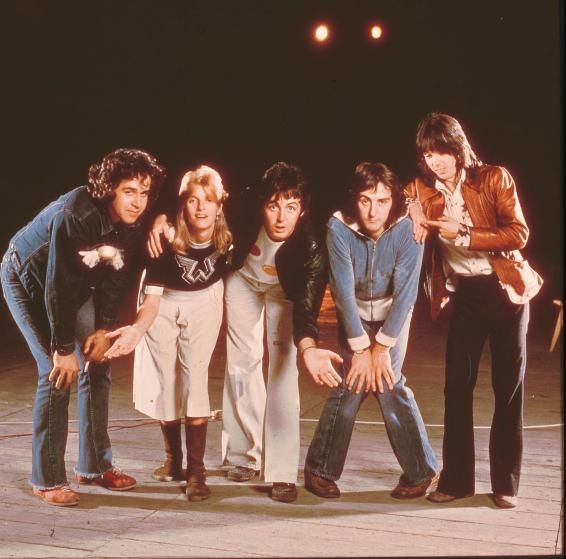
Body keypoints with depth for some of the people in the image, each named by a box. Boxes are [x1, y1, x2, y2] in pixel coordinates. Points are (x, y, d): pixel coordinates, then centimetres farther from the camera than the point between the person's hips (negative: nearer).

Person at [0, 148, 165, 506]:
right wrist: (63, 348, -27)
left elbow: (118, 280, -6)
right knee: (57, 372, -15)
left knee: (98, 366, 2)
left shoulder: (133, 225, -17)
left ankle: (95, 465, 15)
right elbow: (57, 286, -32)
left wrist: (104, 329, -11)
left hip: (78, 285, 7)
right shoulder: (75, 215, -36)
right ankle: (47, 479, -3)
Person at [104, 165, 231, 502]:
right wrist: (137, 329, -48)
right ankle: (173, 459, 24)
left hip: (204, 302, 0)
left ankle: (196, 471, -9)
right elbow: (152, 297, -28)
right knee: (163, 379, 3)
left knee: (195, 374, -14)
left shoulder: (227, 236, -26)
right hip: (165, 302, 0)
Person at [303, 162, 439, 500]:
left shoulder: (407, 229, -28)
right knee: (352, 383, -10)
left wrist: (382, 346, -18)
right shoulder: (339, 228, -28)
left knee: (388, 382, -13)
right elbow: (344, 291, -23)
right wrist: (360, 347, -19)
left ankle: (422, 471, 3)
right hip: (353, 313, 0)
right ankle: (321, 469, 7)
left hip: (393, 312, 0)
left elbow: (405, 293, -21)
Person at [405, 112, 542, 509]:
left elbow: (519, 234, -15)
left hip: (505, 290, -2)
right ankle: (456, 478, 13)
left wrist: (464, 235, -22)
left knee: (508, 387, 3)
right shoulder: (422, 190, 0)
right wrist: (414, 221, -24)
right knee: (457, 386, 1)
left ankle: (506, 483, 14)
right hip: (464, 295, 2)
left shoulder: (494, 178, -8)